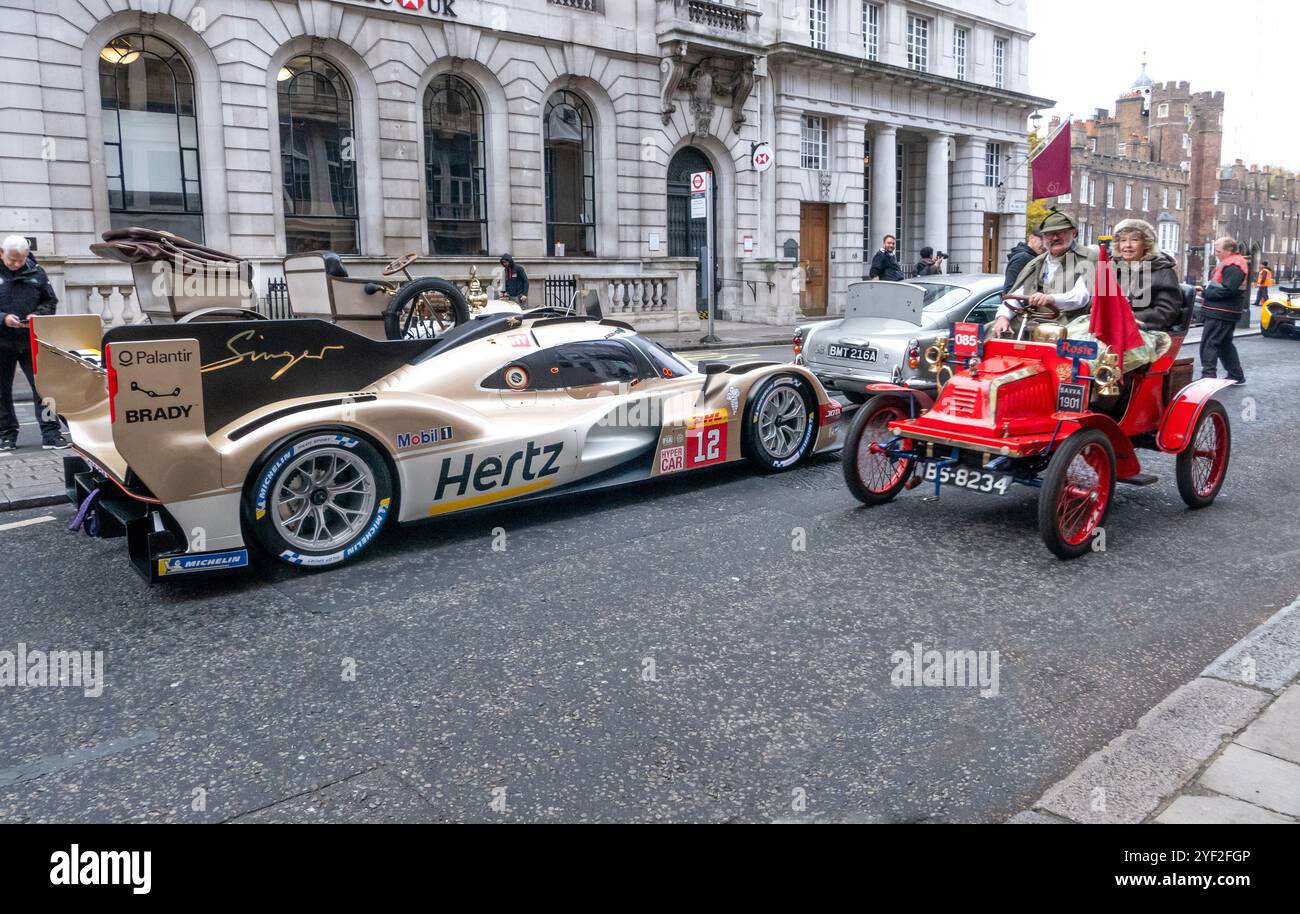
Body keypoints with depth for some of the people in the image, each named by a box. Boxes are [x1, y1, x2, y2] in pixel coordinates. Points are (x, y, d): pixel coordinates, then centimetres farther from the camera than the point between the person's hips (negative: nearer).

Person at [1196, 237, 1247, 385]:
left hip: (1220, 313, -11)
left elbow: (1227, 290, -24)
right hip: (1225, 313, 11)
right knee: (1225, 344, 18)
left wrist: (1205, 293, -17)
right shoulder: (1229, 263, 19)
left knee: (1209, 343, -11)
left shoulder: (1233, 266, -15)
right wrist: (1205, 290, 6)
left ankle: (1208, 376, -13)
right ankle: (1236, 376, 26)